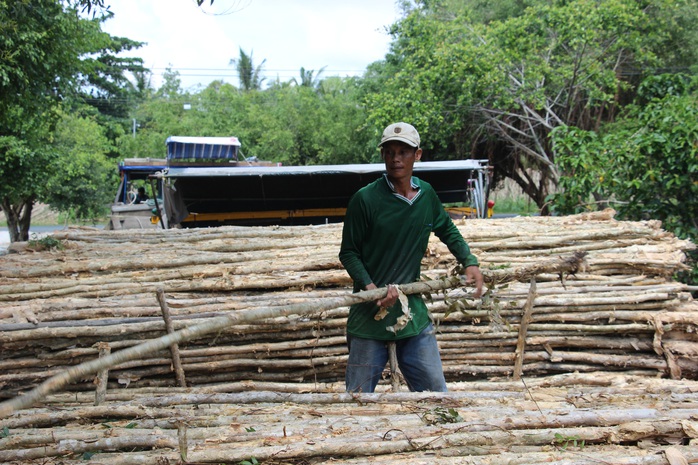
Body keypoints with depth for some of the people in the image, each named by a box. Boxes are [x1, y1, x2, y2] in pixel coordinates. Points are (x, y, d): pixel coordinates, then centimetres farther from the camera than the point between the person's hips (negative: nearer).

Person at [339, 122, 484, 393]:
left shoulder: (426, 195, 4)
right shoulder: (365, 199, -11)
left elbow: (448, 231, 22)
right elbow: (348, 252, -5)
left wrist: (469, 262, 9)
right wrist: (370, 287, -20)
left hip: (413, 311, 4)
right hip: (370, 311, -4)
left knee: (435, 392, 10)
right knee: (359, 397, 6)